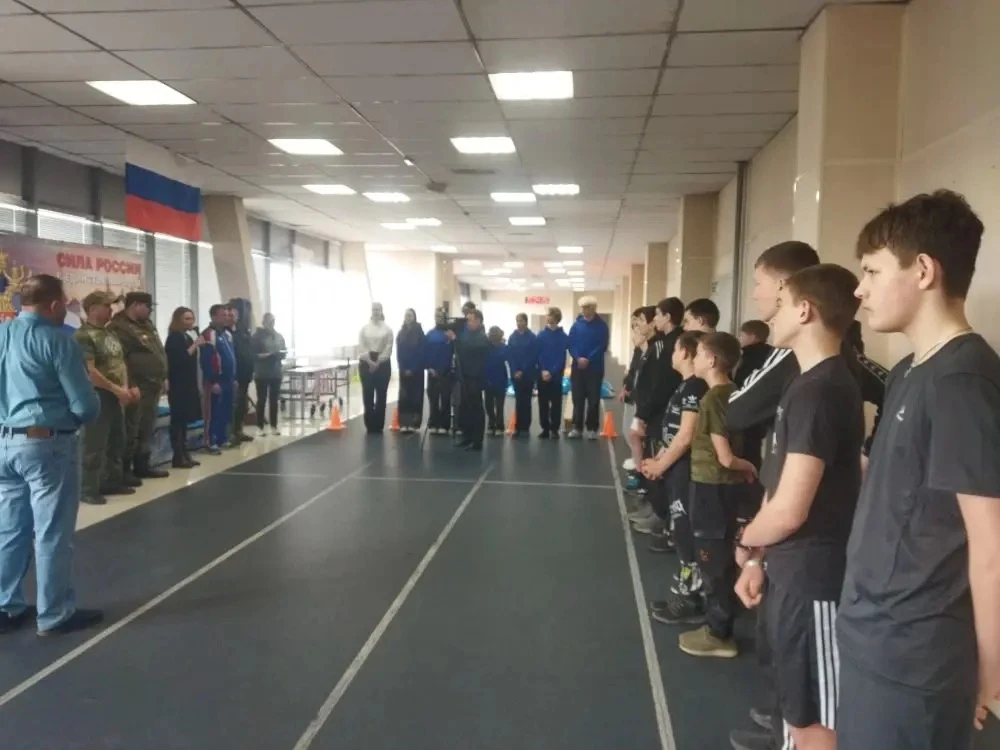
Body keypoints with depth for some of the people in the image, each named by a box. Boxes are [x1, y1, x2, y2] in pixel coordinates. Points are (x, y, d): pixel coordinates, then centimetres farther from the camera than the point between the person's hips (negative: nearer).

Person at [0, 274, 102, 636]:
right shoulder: (57, 340, -15)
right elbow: (85, 404, -15)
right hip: (48, 444, -7)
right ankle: (55, 614, 13)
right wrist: (79, 415, 5)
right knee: (52, 533, 3)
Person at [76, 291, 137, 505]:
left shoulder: (110, 334, 14)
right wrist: (116, 389, -18)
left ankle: (112, 481, 27)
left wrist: (125, 388, 1)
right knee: (94, 445, -4)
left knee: (117, 441, 15)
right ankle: (89, 489, 4)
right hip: (97, 395, -9)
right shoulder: (83, 335, -13)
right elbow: (89, 371, -20)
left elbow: (120, 362, 16)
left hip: (115, 396, 9)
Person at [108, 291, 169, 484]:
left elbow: (159, 352, 22)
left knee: (147, 430, 15)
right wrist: (129, 386, -23)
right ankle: (124, 470, 3)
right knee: (131, 431, -4)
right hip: (136, 387, -9)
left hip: (153, 386, 9)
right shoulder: (119, 327, -13)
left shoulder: (147, 325, 18)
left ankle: (142, 466, 24)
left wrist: (163, 378, 17)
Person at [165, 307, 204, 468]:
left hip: (188, 384, 9)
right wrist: (195, 345, -18)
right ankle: (178, 457, -6)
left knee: (184, 420, 10)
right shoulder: (174, 337, -9)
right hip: (178, 385, -9)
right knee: (178, 420, -7)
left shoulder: (187, 337, 16)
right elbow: (178, 360, -20)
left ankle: (185, 454, 14)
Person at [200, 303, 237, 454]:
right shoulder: (208, 335, -14)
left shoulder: (227, 334, 15)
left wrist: (234, 378, 17)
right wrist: (212, 382, -21)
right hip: (216, 381, -9)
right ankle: (211, 442, 2)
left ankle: (223, 439, 23)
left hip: (228, 379, 9)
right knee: (214, 412, -4)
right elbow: (206, 361, -19)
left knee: (226, 411, 13)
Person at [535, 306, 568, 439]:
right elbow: (538, 355, 1)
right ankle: (545, 428, 14)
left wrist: (552, 372, -16)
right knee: (543, 403, 5)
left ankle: (554, 429, 10)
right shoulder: (541, 334, 5)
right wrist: (543, 370, -12)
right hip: (542, 374, 2)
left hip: (556, 375, -2)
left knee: (556, 403, 3)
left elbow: (562, 358, -6)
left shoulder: (563, 337, -1)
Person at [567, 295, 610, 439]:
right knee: (577, 399, 6)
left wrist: (589, 359, -18)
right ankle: (577, 427, 14)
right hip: (577, 367, 2)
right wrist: (578, 358, -16)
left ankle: (592, 429, 10)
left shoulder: (601, 325, -1)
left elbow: (602, 346, -8)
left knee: (593, 399, 2)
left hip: (595, 368, -2)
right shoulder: (576, 325, 7)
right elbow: (571, 345, 1)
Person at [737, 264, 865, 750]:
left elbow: (789, 509, -25)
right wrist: (758, 560, 12)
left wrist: (745, 545, -5)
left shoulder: (817, 391, -21)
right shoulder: (817, 383, 10)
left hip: (812, 577, -9)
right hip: (797, 571, 9)